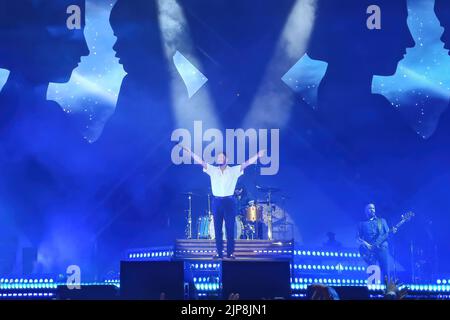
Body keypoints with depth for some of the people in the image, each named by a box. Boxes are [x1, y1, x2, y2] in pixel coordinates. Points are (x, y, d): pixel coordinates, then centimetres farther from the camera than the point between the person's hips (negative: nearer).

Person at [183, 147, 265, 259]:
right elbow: (200, 161, 3)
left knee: (230, 229, 0)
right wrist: (190, 152, -7)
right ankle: (219, 253, 8)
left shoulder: (234, 170, 2)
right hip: (216, 202, 2)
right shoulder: (213, 170, 8)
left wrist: (258, 156, -19)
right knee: (218, 229, 4)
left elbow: (246, 164, -7)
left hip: (229, 201, -2)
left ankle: (230, 253, 5)